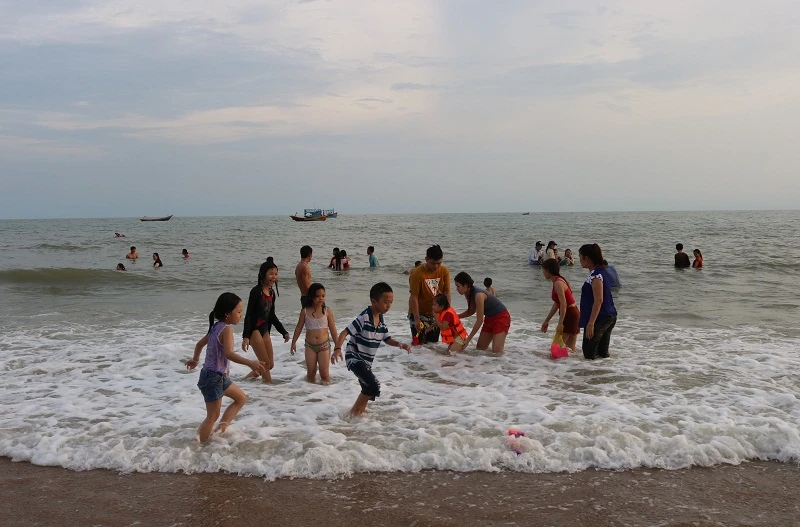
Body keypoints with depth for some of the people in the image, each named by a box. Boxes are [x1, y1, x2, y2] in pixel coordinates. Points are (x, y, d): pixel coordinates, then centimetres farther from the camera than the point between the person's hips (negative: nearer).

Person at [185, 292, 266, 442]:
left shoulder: (216, 327, 8)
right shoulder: (227, 329, -20)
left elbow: (200, 343, 23)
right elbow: (228, 353, -36)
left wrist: (195, 360, 41)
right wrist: (250, 363, -46)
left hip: (219, 376, 10)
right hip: (213, 377, -10)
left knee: (241, 398, 17)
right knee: (213, 415, -1)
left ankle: (222, 426, 13)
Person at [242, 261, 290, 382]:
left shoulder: (272, 293, 8)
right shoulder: (256, 291, -15)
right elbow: (249, 314, -16)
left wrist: (284, 332, 19)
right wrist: (246, 336, -23)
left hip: (265, 330, 8)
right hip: (254, 330, -8)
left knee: (270, 364, 11)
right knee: (266, 363, -6)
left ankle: (246, 378, 25)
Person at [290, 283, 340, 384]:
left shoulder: (327, 311, -5)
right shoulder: (305, 311, -3)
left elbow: (333, 330, 0)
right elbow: (299, 328, 8)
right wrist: (293, 342, 10)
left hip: (324, 345, -1)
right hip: (310, 346, 1)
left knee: (324, 373, -1)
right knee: (311, 372, 7)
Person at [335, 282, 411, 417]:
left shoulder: (381, 320, 3)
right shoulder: (364, 318, -22)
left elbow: (387, 339, 14)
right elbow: (344, 332, -25)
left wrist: (399, 344, -6)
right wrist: (337, 348, -41)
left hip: (367, 361, 9)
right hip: (354, 358, -9)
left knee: (369, 389, 21)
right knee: (374, 386, -21)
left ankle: (360, 408, 45)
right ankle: (355, 410, -3)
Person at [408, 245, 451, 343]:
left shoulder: (444, 271, -7)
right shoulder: (417, 273, -19)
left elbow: (446, 294, -2)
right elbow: (413, 297, -17)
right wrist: (417, 319, -20)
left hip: (435, 313, 4)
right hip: (419, 312, -4)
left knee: (433, 342, 8)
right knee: (419, 342, -10)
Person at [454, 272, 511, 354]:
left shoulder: (478, 295, -31)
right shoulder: (468, 294, -6)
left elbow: (479, 320, -28)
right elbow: (472, 311, 11)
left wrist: (468, 339, -24)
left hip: (501, 317, -9)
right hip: (489, 318, 9)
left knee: (497, 352, -18)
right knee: (480, 348, 9)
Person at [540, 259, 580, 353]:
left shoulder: (558, 283, -17)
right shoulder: (558, 281, 14)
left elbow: (563, 304, -25)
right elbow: (556, 304, 20)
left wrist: (560, 323, -28)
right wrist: (546, 320, 23)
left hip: (570, 315, -10)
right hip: (573, 314, 10)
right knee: (570, 348, 11)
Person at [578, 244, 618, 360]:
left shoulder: (596, 275, -17)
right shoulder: (601, 272, 13)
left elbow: (599, 300, -24)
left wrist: (591, 323, -26)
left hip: (600, 318, -10)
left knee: (589, 354, -4)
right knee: (603, 354, 13)